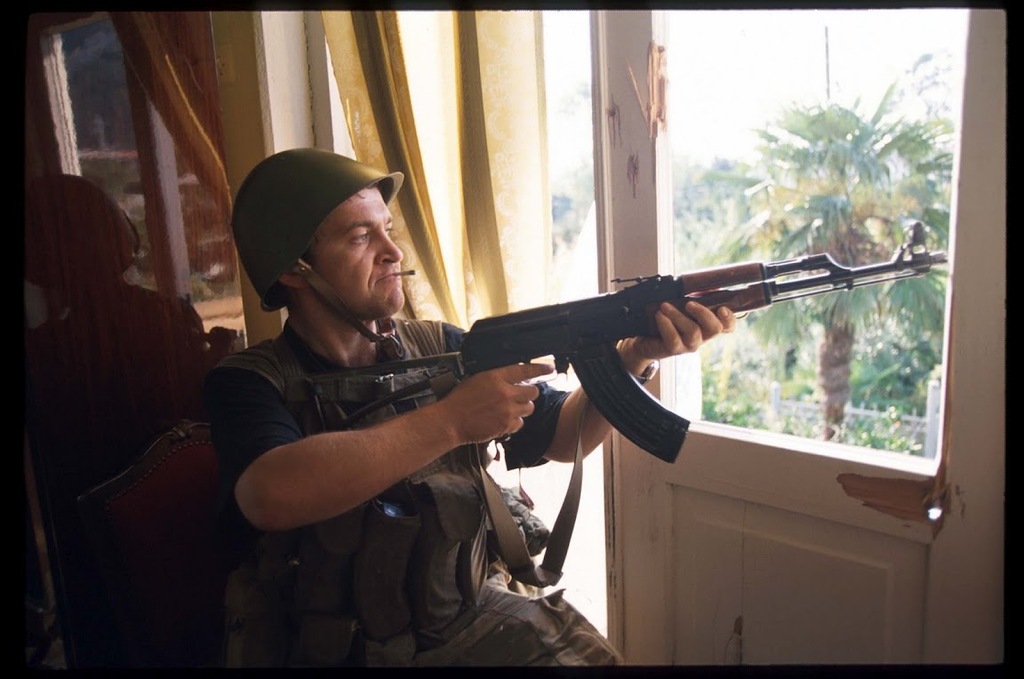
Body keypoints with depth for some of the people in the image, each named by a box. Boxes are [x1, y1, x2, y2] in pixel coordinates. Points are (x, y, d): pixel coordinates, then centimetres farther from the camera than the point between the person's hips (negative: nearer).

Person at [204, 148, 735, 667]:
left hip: (471, 621, 3)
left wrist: (637, 356, -13)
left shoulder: (442, 348, 3)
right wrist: (450, 420, -28)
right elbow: (271, 496, -29)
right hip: (332, 649, -2)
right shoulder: (248, 383, -8)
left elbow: (565, 435, 4)